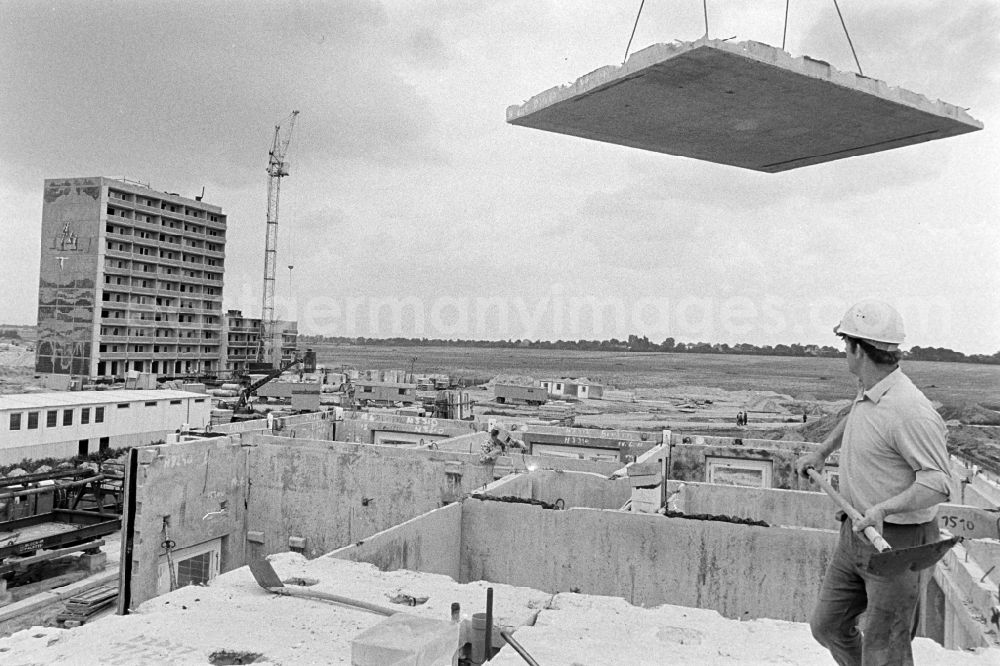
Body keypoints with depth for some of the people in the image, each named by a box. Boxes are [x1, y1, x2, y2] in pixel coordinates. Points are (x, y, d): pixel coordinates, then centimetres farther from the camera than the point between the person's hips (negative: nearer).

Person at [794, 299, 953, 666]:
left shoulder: (909, 410, -25)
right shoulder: (867, 391, 5)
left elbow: (938, 483, -26)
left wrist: (884, 508, -38)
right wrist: (821, 451, 30)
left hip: (897, 543, -9)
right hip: (857, 532, 9)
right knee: (828, 625, 17)